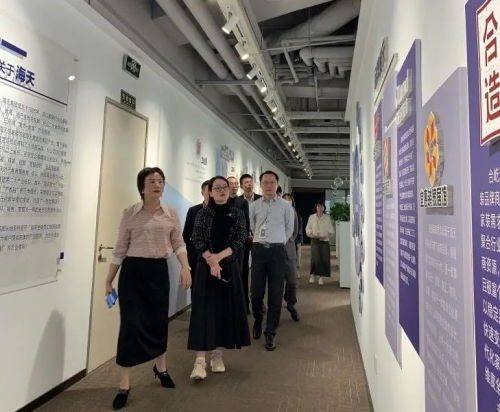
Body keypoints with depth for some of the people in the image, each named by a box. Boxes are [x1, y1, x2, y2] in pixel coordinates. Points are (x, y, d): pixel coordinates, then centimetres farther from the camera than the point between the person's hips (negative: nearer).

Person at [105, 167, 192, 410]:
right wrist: (109, 280, 5)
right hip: (133, 271, -2)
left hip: (159, 271, 2)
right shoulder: (130, 214, -1)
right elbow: (120, 249, 2)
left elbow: (178, 244, 6)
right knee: (131, 324, -3)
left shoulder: (171, 214, 4)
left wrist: (185, 266, -10)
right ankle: (124, 386, 13)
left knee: (160, 321, 14)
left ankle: (161, 368, 40)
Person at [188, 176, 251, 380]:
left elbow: (240, 240, -5)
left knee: (226, 309, 6)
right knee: (204, 308, -4)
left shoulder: (237, 213, 4)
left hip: (229, 267, 2)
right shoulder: (203, 213, 3)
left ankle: (217, 354, 20)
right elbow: (197, 239, -5)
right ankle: (200, 359, -2)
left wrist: (219, 256, -18)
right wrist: (211, 261, -17)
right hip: (206, 266, -1)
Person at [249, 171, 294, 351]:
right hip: (258, 249, 1)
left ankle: (270, 333, 16)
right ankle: (258, 320, 35)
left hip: (277, 250, -1)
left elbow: (289, 228, 10)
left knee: (275, 294, 2)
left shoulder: (285, 205, 2)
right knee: (256, 291, 6)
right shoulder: (254, 206, 6)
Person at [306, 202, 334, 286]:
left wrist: (326, 236, -11)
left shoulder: (327, 218, 7)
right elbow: (308, 229, 6)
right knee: (315, 258, -10)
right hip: (315, 241, -1)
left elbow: (331, 230, 7)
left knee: (324, 259, -6)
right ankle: (313, 274, 12)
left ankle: (321, 277, 5)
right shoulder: (311, 217, 6)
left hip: (324, 241, 1)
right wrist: (312, 235, -13)